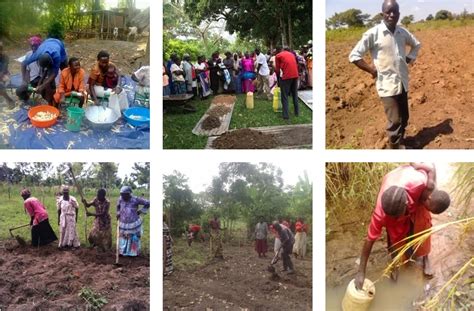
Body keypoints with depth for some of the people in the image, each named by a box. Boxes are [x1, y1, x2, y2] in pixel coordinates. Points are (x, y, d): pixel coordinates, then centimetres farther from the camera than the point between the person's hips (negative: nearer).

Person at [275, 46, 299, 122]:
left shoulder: (278, 56, 7)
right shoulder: (291, 54, 23)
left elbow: (277, 70, 7)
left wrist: (278, 81, 17)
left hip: (286, 76, -5)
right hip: (295, 75, 5)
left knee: (285, 97, 0)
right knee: (295, 94, 20)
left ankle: (286, 116, -5)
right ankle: (297, 113, 28)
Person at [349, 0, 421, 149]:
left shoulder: (403, 32, 3)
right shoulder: (373, 33, -14)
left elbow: (416, 44, 24)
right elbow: (354, 55, -13)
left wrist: (410, 59, 9)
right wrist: (372, 70, -13)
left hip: (403, 82, 6)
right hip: (387, 84, -6)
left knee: (404, 118, 17)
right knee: (394, 120, -7)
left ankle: (400, 143, 38)